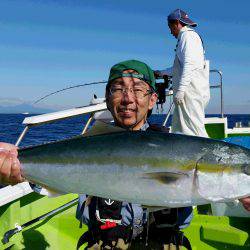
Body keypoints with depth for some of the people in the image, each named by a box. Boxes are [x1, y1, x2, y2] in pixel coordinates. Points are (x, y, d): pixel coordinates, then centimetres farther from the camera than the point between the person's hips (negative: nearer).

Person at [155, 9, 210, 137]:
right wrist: (161, 73, 41)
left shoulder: (188, 35, -4)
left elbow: (189, 65, -17)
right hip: (189, 92, 10)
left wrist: (180, 90, -20)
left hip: (191, 91, -10)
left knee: (194, 129, -12)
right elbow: (179, 68, 32)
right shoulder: (185, 37, 25)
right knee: (179, 129, 8)